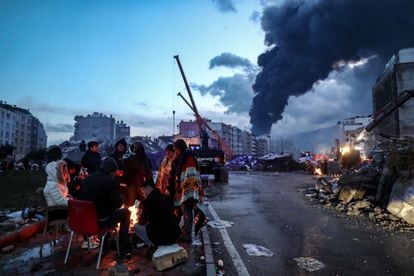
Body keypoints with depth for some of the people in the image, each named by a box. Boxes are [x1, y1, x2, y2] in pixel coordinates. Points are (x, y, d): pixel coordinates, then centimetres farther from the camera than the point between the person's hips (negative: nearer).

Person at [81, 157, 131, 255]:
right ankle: (123, 248, 17)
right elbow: (118, 204, -18)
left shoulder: (89, 177, 6)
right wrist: (120, 198, 5)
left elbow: (83, 197, 17)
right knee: (126, 212, 14)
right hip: (101, 220, -7)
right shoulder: (111, 181, -15)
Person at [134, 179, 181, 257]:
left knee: (137, 226, 13)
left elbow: (142, 222, 1)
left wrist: (141, 217, 23)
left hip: (161, 236, -7)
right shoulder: (166, 197, 11)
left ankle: (152, 245, 4)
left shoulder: (148, 200, -10)